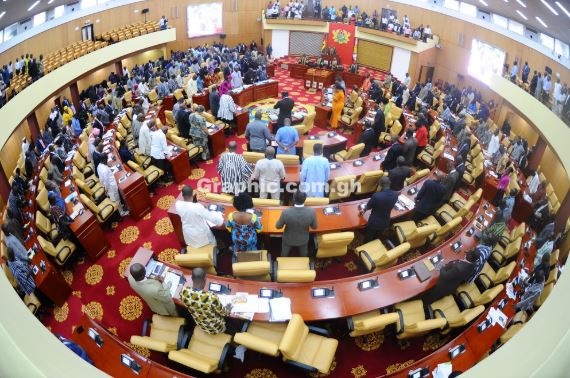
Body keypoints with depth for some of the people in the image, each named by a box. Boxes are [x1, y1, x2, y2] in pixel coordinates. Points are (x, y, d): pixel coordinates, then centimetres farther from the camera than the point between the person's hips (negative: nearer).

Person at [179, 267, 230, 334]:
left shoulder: (183, 291, -26)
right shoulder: (211, 297, -41)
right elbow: (223, 312, -20)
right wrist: (228, 309, 2)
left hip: (201, 326, 4)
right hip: (216, 328, -4)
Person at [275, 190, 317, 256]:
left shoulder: (286, 212, -37)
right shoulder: (311, 212, -34)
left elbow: (278, 226, -18)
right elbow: (314, 227, -15)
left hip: (288, 238, -1)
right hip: (303, 239, 1)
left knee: (284, 254, 31)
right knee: (304, 254, 34)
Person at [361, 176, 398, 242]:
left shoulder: (376, 195, -31)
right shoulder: (395, 195, -17)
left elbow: (368, 207, -12)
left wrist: (364, 210, 12)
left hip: (374, 222, -4)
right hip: (385, 223, 4)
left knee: (368, 240, 20)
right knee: (376, 239, 29)